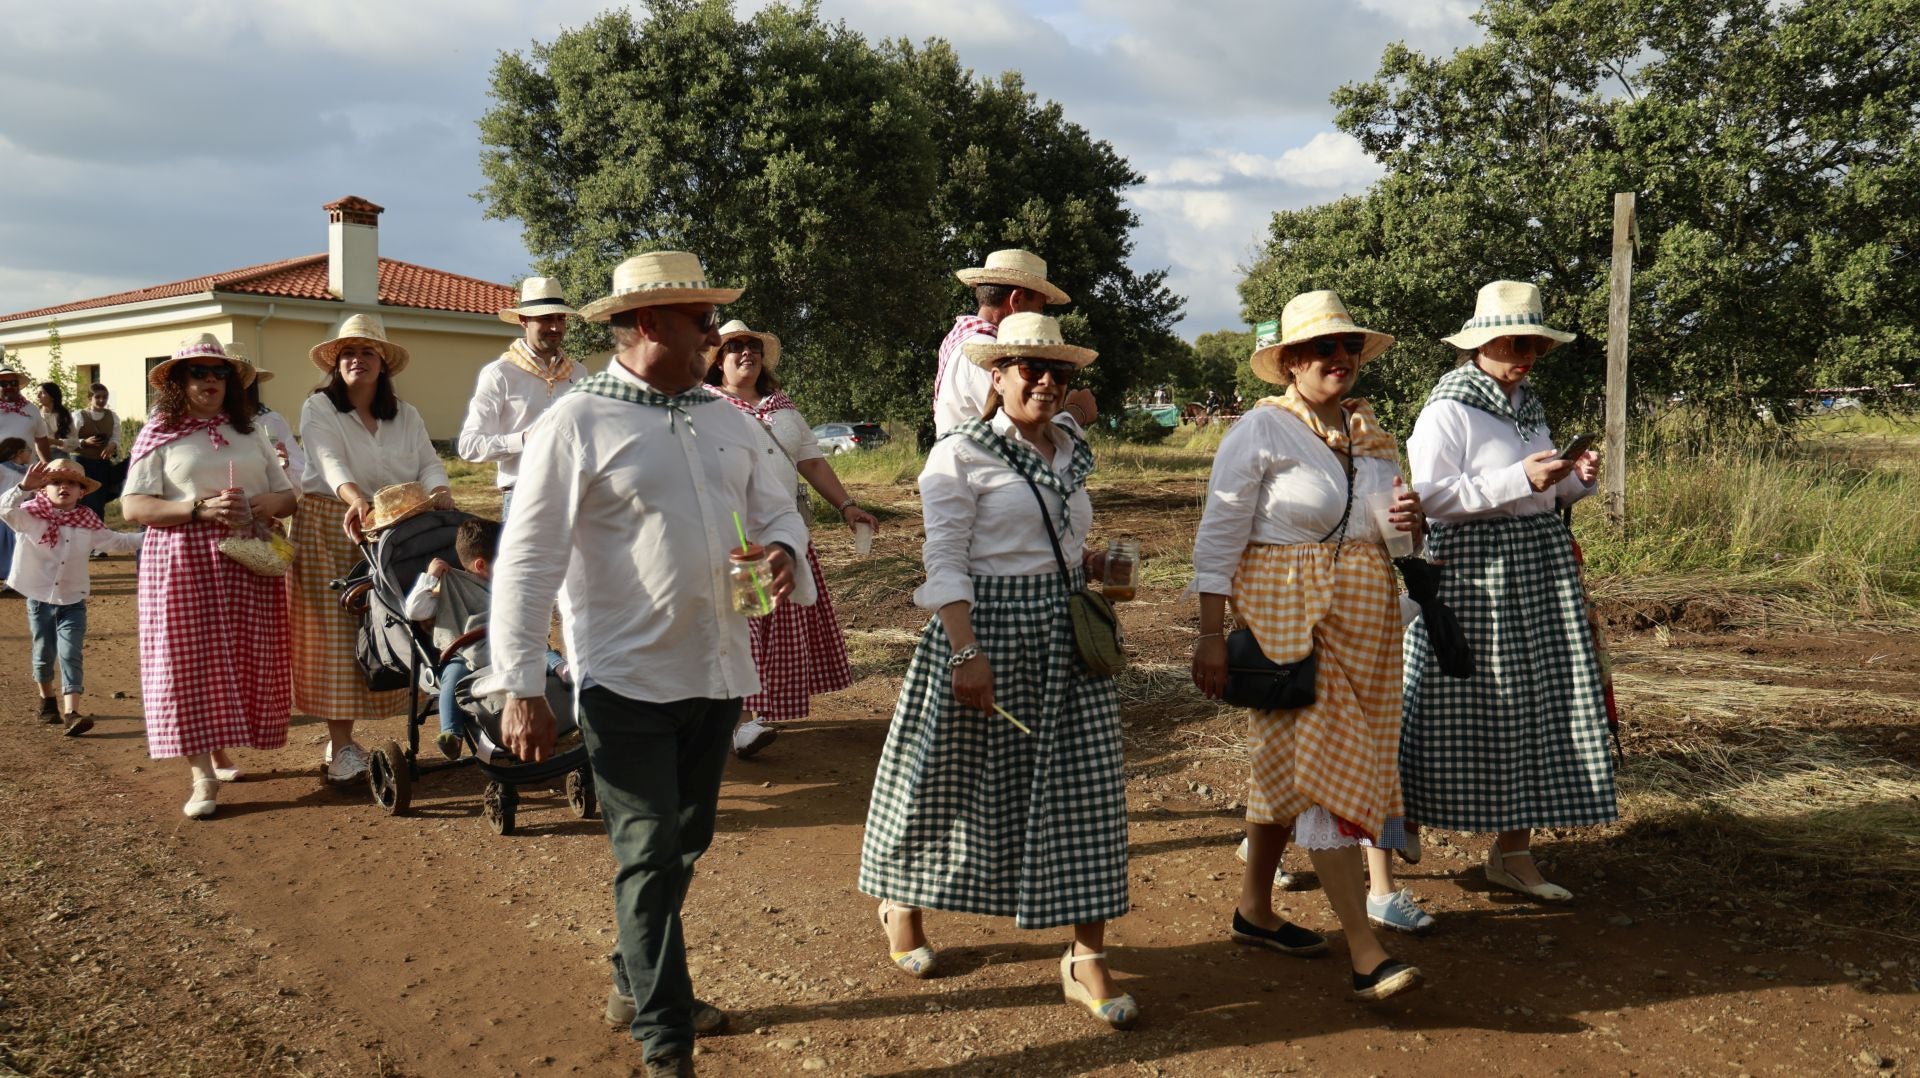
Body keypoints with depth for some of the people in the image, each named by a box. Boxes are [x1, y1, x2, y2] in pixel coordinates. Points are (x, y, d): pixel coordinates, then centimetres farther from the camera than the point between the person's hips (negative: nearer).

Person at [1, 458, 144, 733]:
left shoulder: (87, 523, 1)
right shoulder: (30, 515, -7)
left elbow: (117, 542, 13)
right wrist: (24, 487, -42)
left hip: (73, 601, 1)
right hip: (39, 598, 0)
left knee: (71, 654, -8)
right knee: (44, 652, 14)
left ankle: (71, 712, -13)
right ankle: (47, 698, 38)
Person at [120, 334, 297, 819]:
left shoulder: (250, 434, 15)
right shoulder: (160, 436, 4)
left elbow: (288, 496, 12)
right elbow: (133, 507, -5)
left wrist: (255, 506, -10)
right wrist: (199, 510, -18)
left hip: (248, 562, 4)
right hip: (183, 563, -3)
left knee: (244, 664, 4)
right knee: (190, 664, -6)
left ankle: (221, 752, 22)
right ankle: (202, 776, -3)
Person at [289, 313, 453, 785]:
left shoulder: (405, 415, 12)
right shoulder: (318, 408, -1)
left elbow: (428, 463, 2)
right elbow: (330, 461, -18)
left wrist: (439, 490, -22)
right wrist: (355, 499, -37)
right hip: (329, 531, -3)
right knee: (335, 634, -4)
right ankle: (341, 744, 2)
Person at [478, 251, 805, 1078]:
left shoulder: (725, 418, 8)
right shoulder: (576, 422, -11)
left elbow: (776, 507, 17)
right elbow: (527, 560, -13)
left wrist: (783, 546, -8)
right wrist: (520, 686, -16)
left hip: (718, 671, 7)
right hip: (629, 681, -6)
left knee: (685, 846, 18)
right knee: (649, 854, -1)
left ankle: (638, 985, 40)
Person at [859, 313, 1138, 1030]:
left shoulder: (1071, 453, 11)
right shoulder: (961, 454, -8)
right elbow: (944, 562, -14)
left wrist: (1101, 567, 3)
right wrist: (967, 652, -22)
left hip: (1068, 634, 6)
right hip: (988, 626, -5)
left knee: (1082, 788, 1)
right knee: (956, 778, 9)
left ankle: (1086, 957, 10)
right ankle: (901, 903, 36)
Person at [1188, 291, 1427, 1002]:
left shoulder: (1369, 429, 13)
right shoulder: (1260, 430, -8)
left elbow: (1378, 527, 22)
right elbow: (1219, 536, -11)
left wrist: (1407, 522, -2)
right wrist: (1212, 633, -16)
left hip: (1364, 620, 7)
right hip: (1291, 620, -7)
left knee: (1290, 767, 15)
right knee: (1325, 767, -9)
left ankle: (1254, 910, 29)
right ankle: (1366, 954, -7)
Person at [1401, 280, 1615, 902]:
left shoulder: (1527, 403, 15)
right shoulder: (1449, 408, -10)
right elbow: (1428, 495, -21)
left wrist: (1576, 479, 1)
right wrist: (1519, 479, -23)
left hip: (1540, 571, 8)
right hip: (1474, 574, -8)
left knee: (1534, 706, 6)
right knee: (1470, 706, -3)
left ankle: (1514, 852, 16)